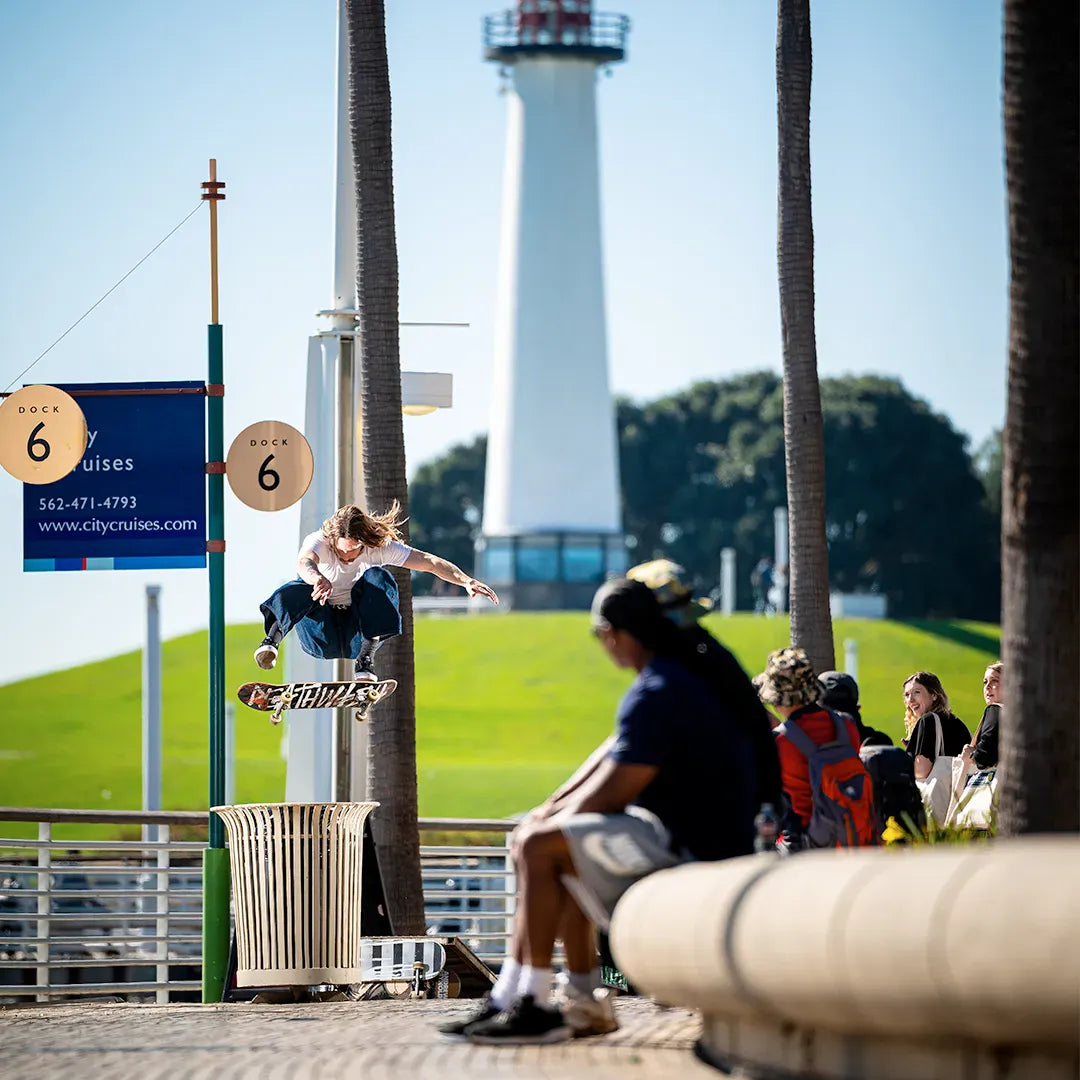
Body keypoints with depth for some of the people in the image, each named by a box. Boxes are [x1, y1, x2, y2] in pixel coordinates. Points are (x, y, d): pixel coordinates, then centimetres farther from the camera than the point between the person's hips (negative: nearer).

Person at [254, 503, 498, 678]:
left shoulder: (378, 547, -9)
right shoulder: (318, 541, -15)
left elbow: (430, 562, -14)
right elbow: (304, 562, -40)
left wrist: (466, 581, -31)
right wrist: (316, 577, -65)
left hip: (357, 636, 2)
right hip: (322, 640, -2)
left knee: (378, 577, -24)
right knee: (299, 590, -29)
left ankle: (365, 657, -32)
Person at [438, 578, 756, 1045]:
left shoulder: (656, 695, -20)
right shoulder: (685, 671, 14)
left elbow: (610, 792, -18)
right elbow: (617, 753, 21)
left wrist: (550, 819, -1)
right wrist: (552, 807, 14)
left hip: (688, 850, -11)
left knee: (539, 848, -12)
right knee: (565, 857, 25)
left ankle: (534, 1007, -9)